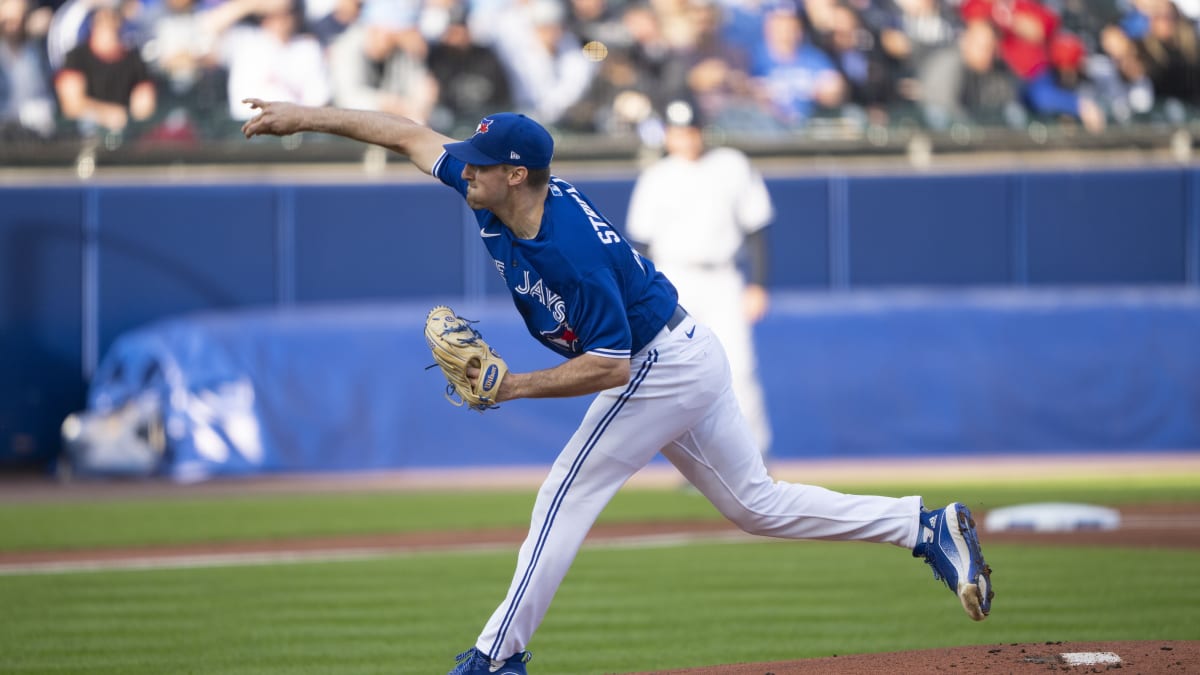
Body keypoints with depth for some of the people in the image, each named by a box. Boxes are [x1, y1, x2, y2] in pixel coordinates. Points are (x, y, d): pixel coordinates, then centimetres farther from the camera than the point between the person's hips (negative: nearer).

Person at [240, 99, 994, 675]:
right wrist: (307, 116, 3)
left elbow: (609, 366, -27)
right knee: (759, 504, 14)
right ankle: (928, 527, 13)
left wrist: (515, 386, -26)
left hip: (659, 370, -10)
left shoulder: (574, 251, -32)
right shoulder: (495, 194, -8)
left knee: (566, 497, -5)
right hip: (690, 359, 10)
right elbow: (410, 134, 3)